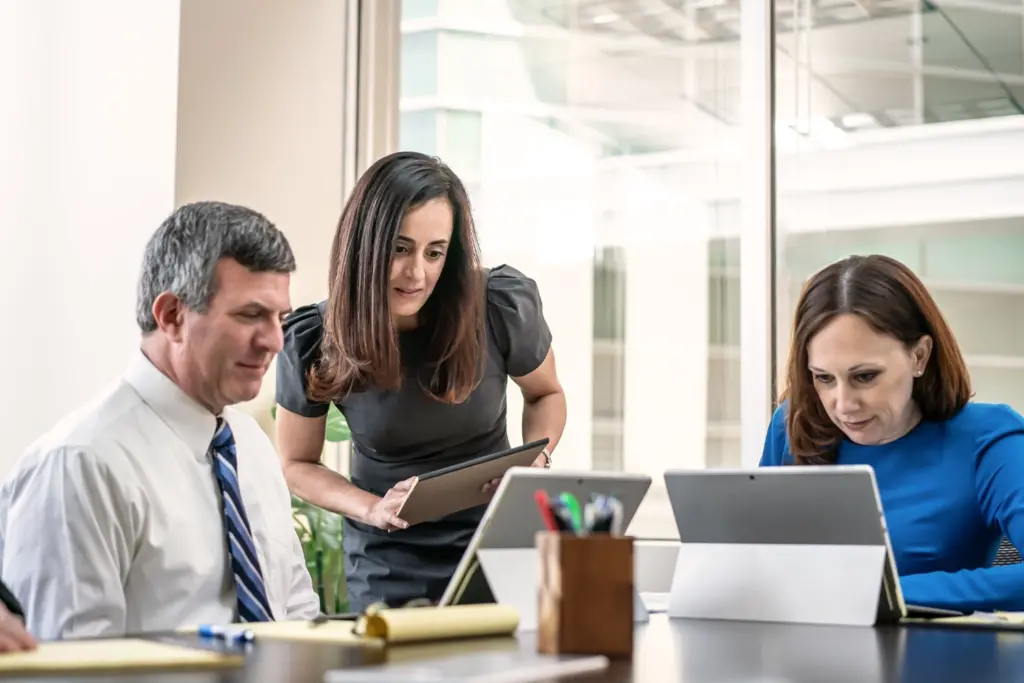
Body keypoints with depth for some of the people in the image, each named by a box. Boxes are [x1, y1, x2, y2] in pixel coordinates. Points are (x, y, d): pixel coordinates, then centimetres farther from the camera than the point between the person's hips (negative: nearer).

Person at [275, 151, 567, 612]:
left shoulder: (503, 307, -14)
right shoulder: (312, 342, -14)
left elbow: (545, 393, 8)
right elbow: (295, 464, 1)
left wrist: (536, 460, -11)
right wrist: (372, 510, -15)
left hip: (498, 544, 1)